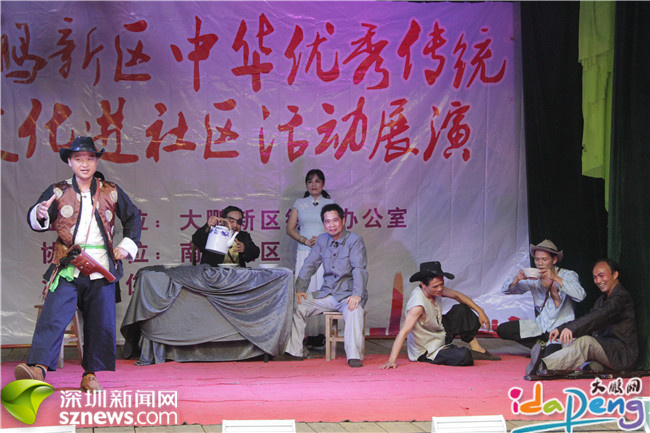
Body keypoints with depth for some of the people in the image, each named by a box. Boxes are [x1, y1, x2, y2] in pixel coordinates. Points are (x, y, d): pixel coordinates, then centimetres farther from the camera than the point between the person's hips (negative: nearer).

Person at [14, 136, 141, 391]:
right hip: (67, 269, -2)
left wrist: (127, 246, 11)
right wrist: (40, 214, -21)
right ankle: (38, 368, -26)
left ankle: (90, 375, 13)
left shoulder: (111, 192, 12)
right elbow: (35, 222, 2)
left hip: (102, 270, 2)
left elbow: (133, 218, 23)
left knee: (100, 323, 3)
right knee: (53, 316, -17)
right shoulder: (58, 192, 8)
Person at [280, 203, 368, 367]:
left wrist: (357, 294, -32)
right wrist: (299, 289, -4)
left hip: (348, 294, -6)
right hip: (327, 293, 6)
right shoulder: (322, 240, 11)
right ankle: (294, 351, -3)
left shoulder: (355, 240, -7)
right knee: (296, 305, -7)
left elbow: (359, 269, -18)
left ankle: (354, 356, -38)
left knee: (354, 309, -37)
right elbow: (309, 265, 10)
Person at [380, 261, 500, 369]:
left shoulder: (436, 289, -10)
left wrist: (480, 311, 9)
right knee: (464, 357, -29)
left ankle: (476, 349, 20)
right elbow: (403, 332, -41)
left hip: (441, 336, 9)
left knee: (461, 310, 9)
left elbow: (457, 295, 10)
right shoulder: (418, 305, -35)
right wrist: (391, 361, -48)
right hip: (427, 352, -9)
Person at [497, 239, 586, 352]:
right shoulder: (533, 278, 5)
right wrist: (516, 279, -15)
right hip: (540, 325, 5)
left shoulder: (568, 275, -6)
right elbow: (506, 290, 7)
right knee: (502, 330, -7)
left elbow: (580, 296, -25)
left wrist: (556, 278, -29)